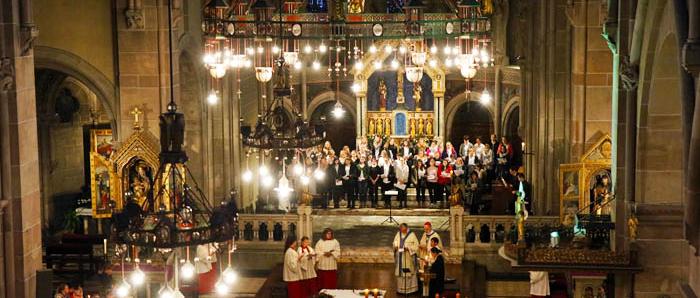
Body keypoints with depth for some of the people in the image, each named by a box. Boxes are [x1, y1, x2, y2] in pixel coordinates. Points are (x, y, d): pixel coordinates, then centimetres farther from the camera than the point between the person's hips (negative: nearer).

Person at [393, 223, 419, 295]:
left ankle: (410, 288, 7)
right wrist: (395, 247, -7)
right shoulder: (398, 234, 5)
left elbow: (416, 246, -8)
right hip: (400, 258, 4)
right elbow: (395, 243, 15)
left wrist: (408, 248, -21)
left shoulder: (411, 235, -9)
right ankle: (400, 288, 15)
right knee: (400, 272, 6)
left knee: (408, 273, -1)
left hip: (408, 258, -4)